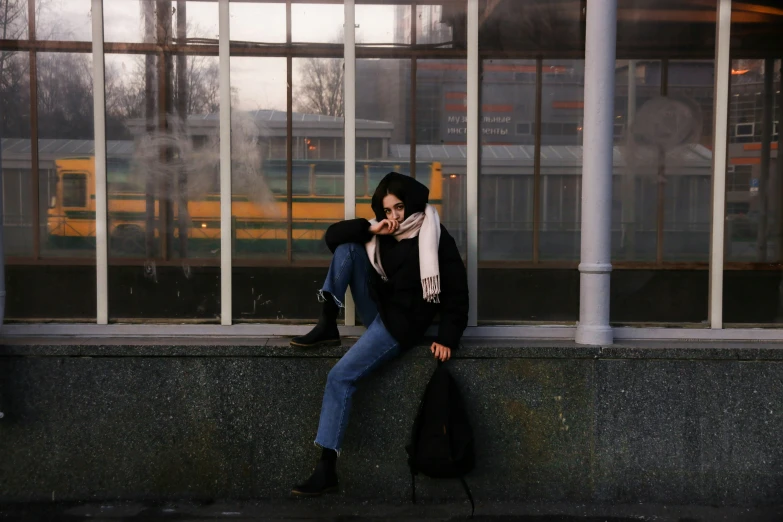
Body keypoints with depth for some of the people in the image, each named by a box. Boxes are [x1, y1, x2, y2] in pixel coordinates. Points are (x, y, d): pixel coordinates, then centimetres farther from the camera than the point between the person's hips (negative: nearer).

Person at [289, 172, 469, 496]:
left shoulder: (436, 238, -9)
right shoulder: (384, 232, 8)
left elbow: (457, 290, -11)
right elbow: (333, 236, 2)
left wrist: (447, 338, -19)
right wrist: (370, 230, -14)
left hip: (401, 323, -7)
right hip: (375, 310, 7)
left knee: (340, 377, -20)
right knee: (347, 246, -8)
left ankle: (327, 468, -18)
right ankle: (327, 326, -15)